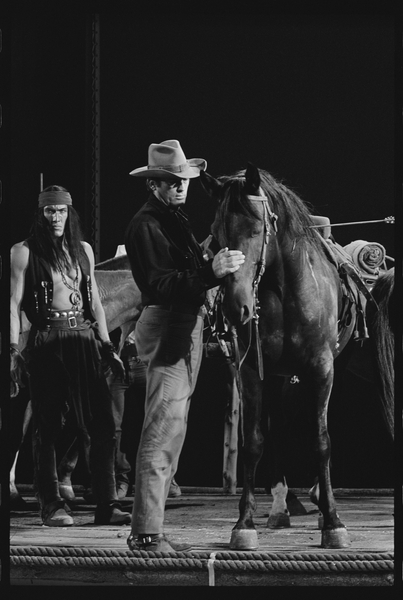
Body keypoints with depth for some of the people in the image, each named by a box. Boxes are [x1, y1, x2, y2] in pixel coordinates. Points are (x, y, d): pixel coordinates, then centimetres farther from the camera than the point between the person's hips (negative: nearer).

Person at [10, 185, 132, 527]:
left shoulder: (83, 250, 14)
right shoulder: (25, 252, 0)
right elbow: (14, 305, -3)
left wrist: (107, 347, 13)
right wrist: (14, 352, -11)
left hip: (84, 340, 4)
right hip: (46, 342, -4)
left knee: (104, 425, -3)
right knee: (47, 428, 0)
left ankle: (107, 504, -1)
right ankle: (51, 505, 9)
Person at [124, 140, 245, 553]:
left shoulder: (175, 221, 19)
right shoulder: (145, 225, -12)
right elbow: (160, 284, -24)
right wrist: (211, 272, -32)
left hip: (188, 329, 10)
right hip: (167, 329, -10)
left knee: (172, 431, 13)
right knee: (163, 431, -12)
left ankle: (148, 529, 18)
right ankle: (145, 534, -13)